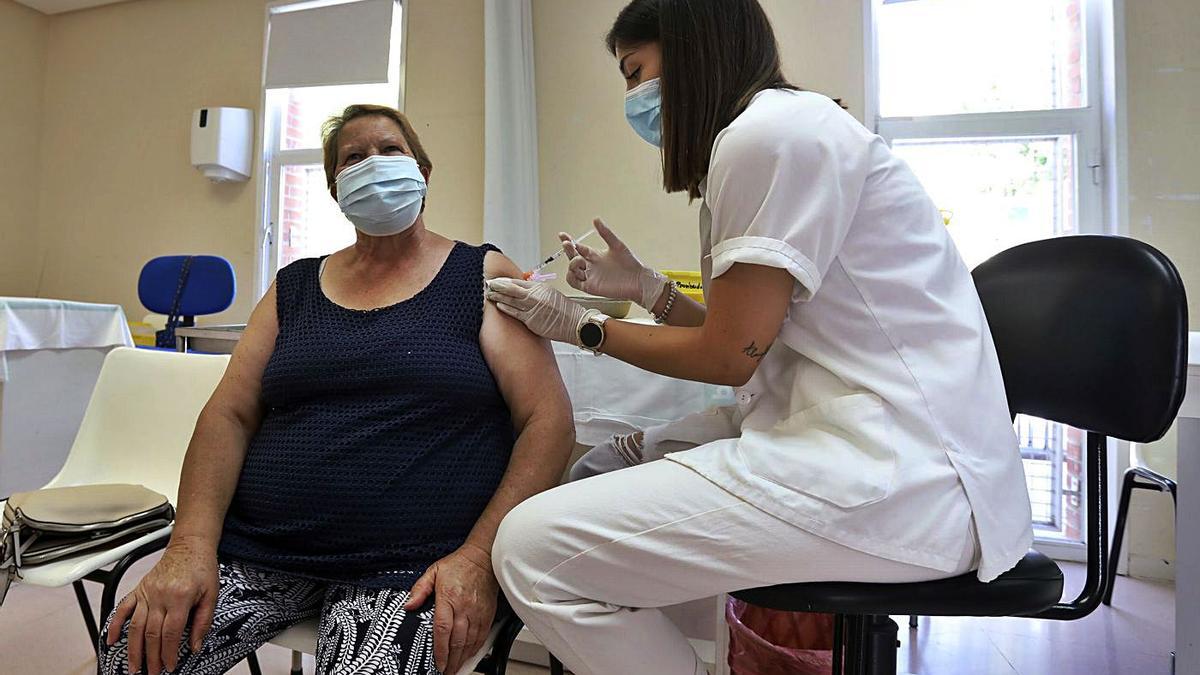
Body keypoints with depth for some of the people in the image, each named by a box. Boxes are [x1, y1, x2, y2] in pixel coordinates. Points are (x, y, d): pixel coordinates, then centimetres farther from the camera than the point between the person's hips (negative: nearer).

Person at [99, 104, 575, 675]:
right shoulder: (293, 288, 13)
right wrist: (191, 546, -7)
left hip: (412, 563, -3)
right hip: (258, 548, 4)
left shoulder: (482, 276, 0)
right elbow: (229, 415, 9)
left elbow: (549, 420, -7)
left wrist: (479, 557, -17)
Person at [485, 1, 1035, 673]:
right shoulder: (779, 127, 18)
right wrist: (646, 288, 14)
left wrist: (582, 326, 2)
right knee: (604, 471, 15)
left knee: (532, 548, -15)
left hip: (895, 480, -10)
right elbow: (748, 338, 14)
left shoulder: (773, 128, -12)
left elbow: (729, 357, -11)